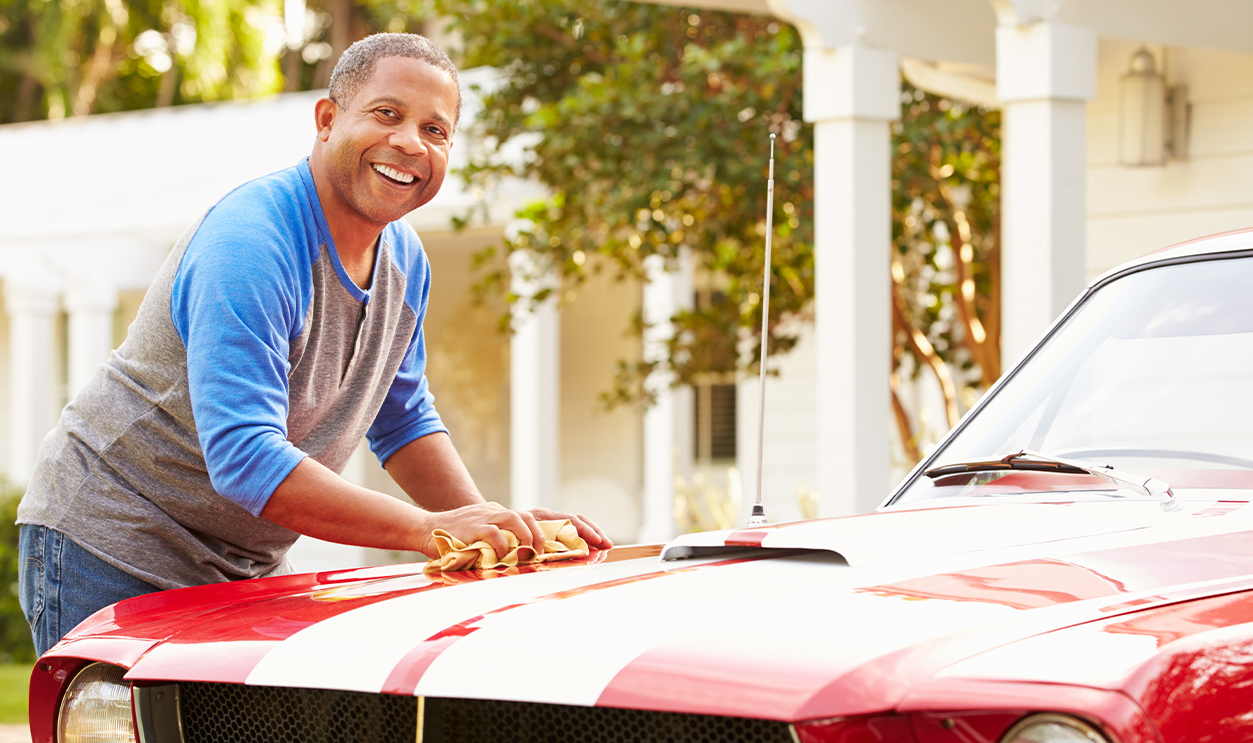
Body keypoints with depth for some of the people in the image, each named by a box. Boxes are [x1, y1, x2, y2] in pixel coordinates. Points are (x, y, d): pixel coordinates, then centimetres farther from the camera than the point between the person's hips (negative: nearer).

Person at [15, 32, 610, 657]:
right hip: (111, 556, -8)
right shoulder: (247, 244, -25)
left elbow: (403, 421, 14)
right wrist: (430, 530, -33)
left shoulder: (404, 260, 4)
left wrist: (491, 522, -4)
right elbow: (244, 458, -32)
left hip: (247, 567, 8)